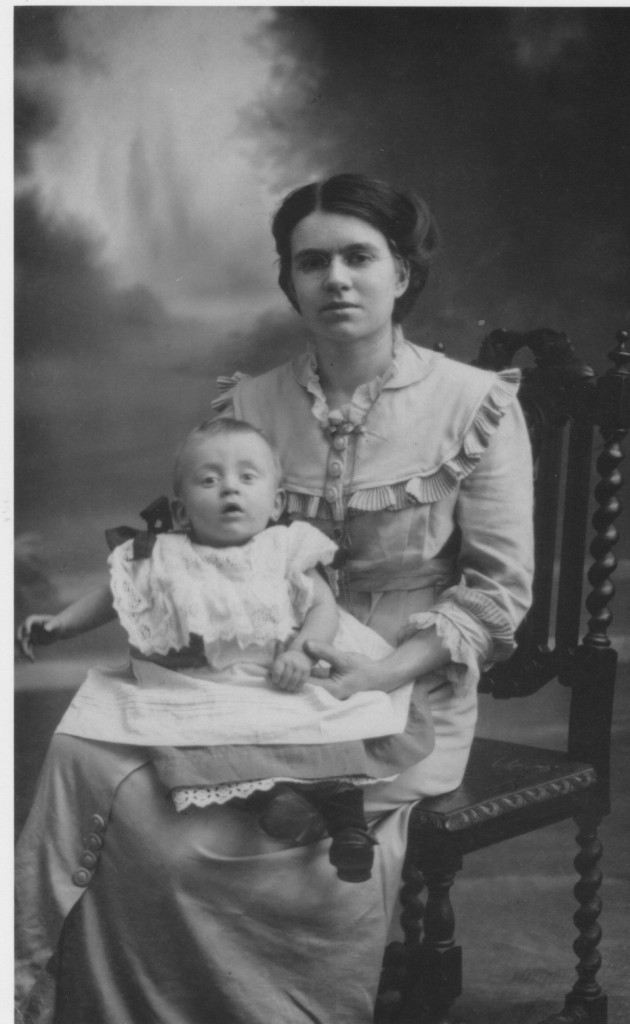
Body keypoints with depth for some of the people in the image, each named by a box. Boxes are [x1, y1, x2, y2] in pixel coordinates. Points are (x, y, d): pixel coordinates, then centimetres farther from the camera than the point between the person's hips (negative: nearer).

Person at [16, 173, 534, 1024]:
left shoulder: (475, 405, -3)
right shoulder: (248, 404, 8)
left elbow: (498, 589, -4)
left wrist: (383, 670, -16)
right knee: (82, 756, -22)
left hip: (403, 694, -4)